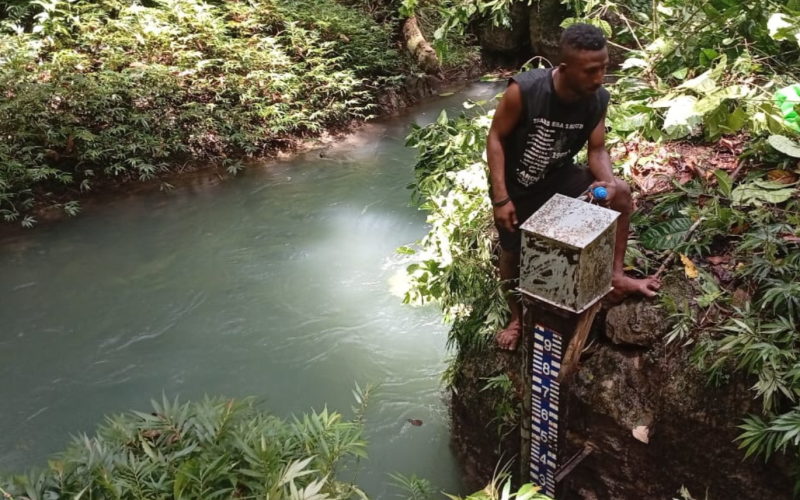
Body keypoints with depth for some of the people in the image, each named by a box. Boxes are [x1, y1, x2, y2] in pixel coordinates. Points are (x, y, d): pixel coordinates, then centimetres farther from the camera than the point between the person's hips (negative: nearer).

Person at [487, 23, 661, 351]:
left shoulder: (598, 100, -18)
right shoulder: (523, 91, -31)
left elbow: (597, 150, -8)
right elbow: (495, 139, -21)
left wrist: (607, 180, -30)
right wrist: (501, 198, -24)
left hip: (559, 177, 3)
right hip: (515, 185, -3)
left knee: (621, 192, -16)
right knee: (512, 254, 9)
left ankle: (615, 275, -1)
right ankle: (517, 318, 35)